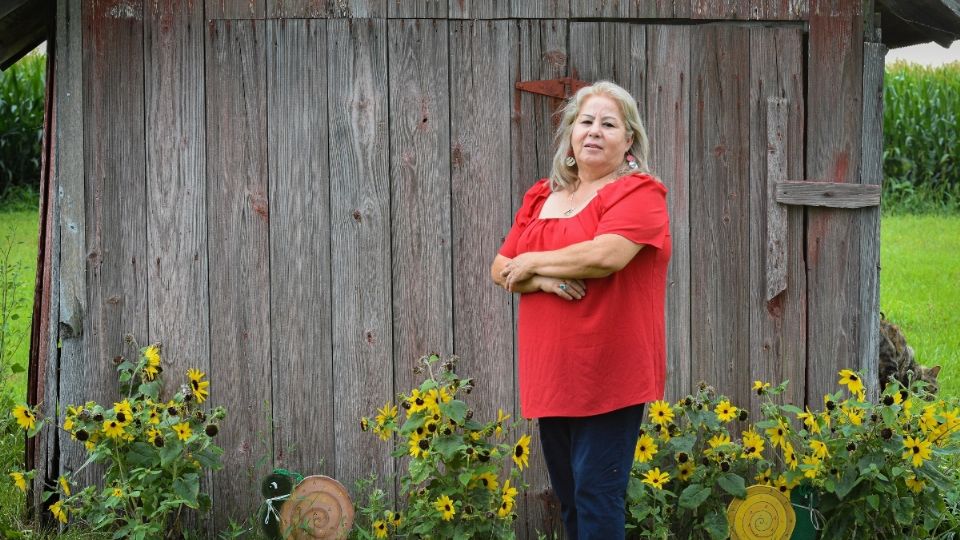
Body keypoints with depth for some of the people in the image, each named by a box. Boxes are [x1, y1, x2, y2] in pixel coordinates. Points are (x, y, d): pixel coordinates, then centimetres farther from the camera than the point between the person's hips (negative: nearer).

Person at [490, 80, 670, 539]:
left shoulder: (638, 194, -7)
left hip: (609, 379, -7)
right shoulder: (540, 197, 13)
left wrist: (533, 262, -9)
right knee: (567, 497, 14)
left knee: (596, 495, -6)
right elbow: (501, 270, 11)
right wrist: (541, 279, -12)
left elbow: (605, 256, -25)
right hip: (550, 376, 7)